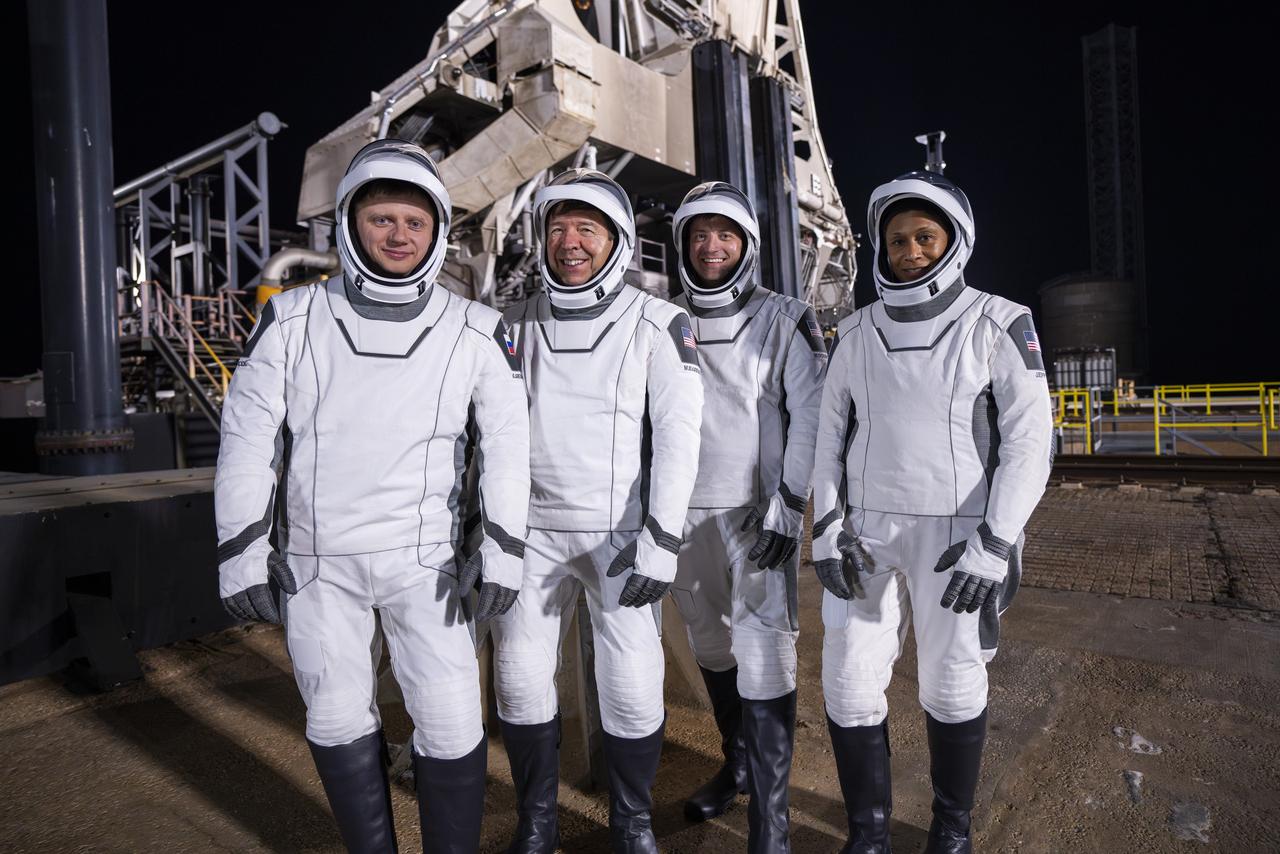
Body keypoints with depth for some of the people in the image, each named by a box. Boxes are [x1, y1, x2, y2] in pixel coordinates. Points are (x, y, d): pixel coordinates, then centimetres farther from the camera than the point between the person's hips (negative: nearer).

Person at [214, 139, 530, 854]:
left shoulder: (477, 332, -5)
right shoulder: (293, 320, -2)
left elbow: (508, 444, -3)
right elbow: (248, 438, 1)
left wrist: (503, 552, -8)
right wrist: (242, 553, -2)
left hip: (423, 557, -1)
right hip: (315, 562, 2)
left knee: (451, 724, -3)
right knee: (338, 720, 13)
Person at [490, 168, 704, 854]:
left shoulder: (657, 323, -4)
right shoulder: (516, 325, 7)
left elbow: (678, 433, -9)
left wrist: (660, 541, -15)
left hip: (619, 534, -3)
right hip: (530, 529, 4)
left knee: (632, 687, -1)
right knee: (520, 678, 8)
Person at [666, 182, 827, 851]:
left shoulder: (783, 320, -1)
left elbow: (810, 414, -7)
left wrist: (789, 506, -14)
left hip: (757, 513, -4)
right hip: (685, 513, 5)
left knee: (763, 657, -8)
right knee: (712, 648, 16)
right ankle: (737, 764, 38)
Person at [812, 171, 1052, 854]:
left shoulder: (998, 325, -2)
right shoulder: (857, 333, 7)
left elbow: (1029, 441, -6)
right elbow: (832, 435, 7)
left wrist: (995, 543, -15)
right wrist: (826, 528, -3)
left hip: (956, 535, -2)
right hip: (866, 532, 3)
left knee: (952, 685, 9)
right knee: (850, 683, 2)